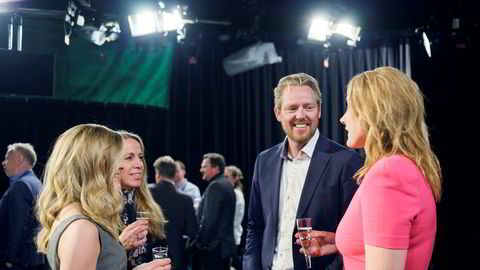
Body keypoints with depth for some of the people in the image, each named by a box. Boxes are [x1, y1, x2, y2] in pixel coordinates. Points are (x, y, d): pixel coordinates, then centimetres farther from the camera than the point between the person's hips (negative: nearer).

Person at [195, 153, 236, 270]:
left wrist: (201, 243, -14)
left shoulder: (215, 186, -13)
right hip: (225, 244, 9)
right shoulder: (226, 185, 15)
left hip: (213, 246, -9)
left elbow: (209, 219, -20)